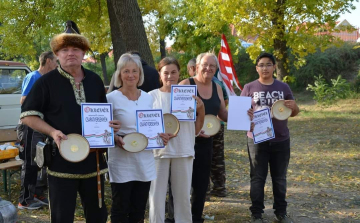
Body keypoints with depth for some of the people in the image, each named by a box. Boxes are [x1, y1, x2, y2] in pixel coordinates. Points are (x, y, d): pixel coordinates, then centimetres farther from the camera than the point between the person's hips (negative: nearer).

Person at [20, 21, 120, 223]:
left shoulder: (95, 80, 10)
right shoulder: (47, 82, -4)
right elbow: (28, 115, -5)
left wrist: (109, 124, -1)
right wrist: (53, 132, -20)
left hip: (93, 160, 4)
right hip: (61, 161, -4)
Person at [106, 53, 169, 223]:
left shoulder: (148, 98, 7)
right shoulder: (111, 98, -8)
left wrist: (160, 136, -2)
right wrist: (116, 140, -22)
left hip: (145, 161, 5)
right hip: (121, 162, -4)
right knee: (120, 209, 3)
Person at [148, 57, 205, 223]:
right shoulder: (152, 96, -1)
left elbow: (196, 130, 9)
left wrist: (201, 109, -5)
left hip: (183, 151, 2)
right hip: (159, 151, -2)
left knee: (183, 196, 11)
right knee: (157, 196, 2)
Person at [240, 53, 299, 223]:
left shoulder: (283, 87, 5)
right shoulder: (249, 88, 0)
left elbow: (294, 113, 11)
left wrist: (293, 106, -13)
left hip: (281, 140, 2)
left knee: (280, 178, 11)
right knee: (257, 178, 5)